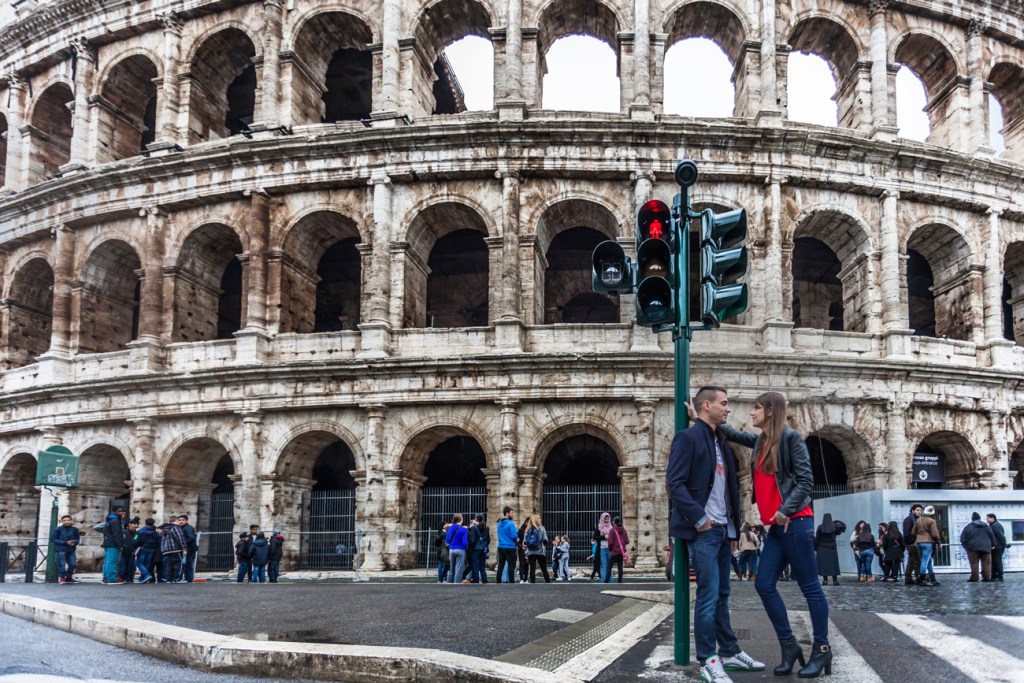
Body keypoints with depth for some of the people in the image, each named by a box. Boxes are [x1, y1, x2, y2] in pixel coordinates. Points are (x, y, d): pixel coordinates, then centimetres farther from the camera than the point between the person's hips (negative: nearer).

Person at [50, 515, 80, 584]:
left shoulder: (74, 529, 6)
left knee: (72, 564, 4)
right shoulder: (57, 529, -5)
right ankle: (61, 578, 10)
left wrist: (74, 542, -12)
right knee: (61, 564, -4)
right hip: (61, 550, -4)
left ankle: (69, 578, 19)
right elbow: (53, 539, -6)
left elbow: (77, 539, 15)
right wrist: (65, 542, -14)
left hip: (71, 550, 4)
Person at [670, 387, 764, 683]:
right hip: (703, 530, -8)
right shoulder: (688, 437, -8)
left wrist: (734, 528, 16)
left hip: (723, 530, 8)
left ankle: (729, 652, 22)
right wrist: (698, 518, -19)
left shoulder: (722, 443, 18)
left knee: (722, 594, 14)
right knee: (708, 595, -7)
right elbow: (675, 483, -15)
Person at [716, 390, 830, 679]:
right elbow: (734, 435, 31)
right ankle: (789, 645, 12)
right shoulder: (761, 441, 15)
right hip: (776, 526, 8)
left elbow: (805, 480, -11)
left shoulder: (790, 437, -7)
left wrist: (786, 510, -18)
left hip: (795, 522, -8)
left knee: (809, 586, -1)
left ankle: (822, 649, 7)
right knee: (764, 584, 4)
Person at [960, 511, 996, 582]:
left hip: (973, 548, -3)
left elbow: (963, 538, -4)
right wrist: (993, 545, 22)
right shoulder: (986, 526, 8)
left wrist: (965, 546, 8)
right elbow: (992, 536, 13)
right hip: (985, 548, 3)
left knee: (974, 563, -1)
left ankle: (974, 578, -3)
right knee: (986, 563, 5)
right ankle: (987, 577, 3)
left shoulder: (968, 527, -3)